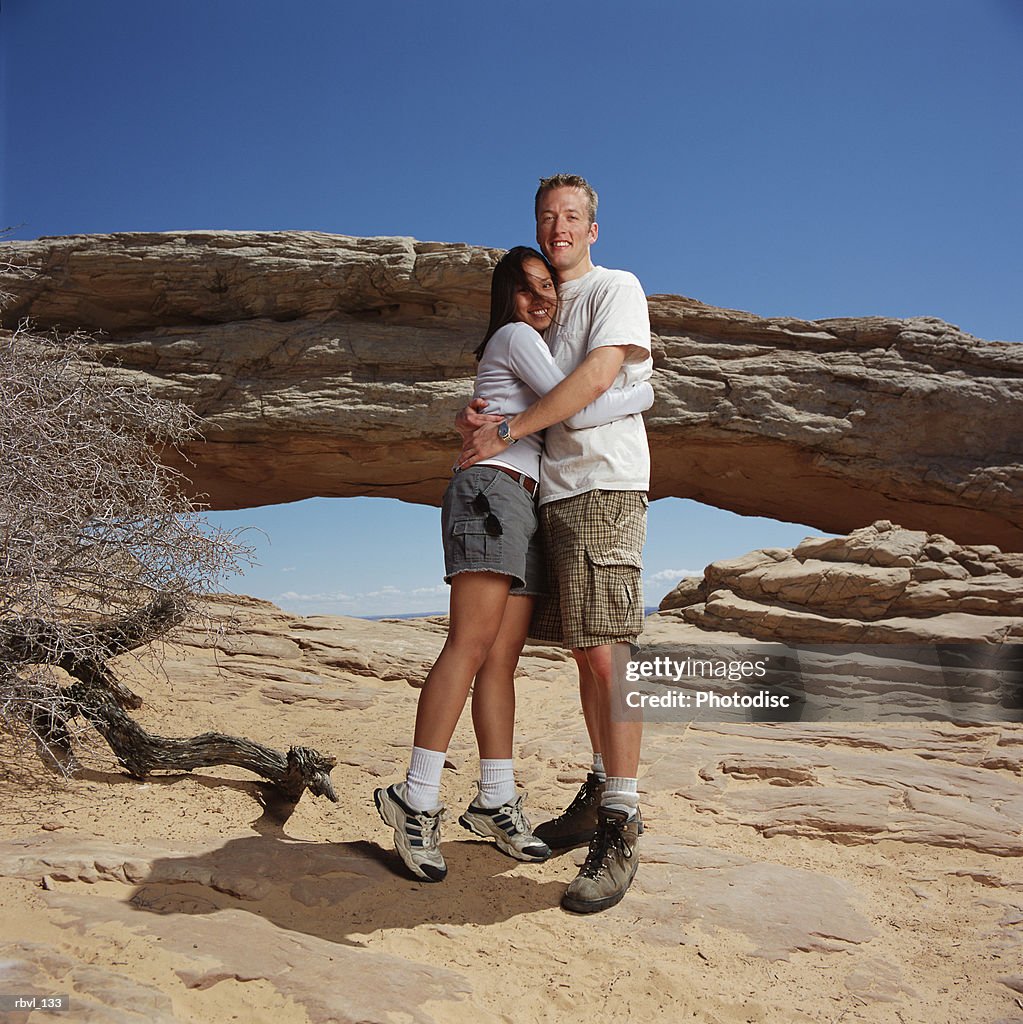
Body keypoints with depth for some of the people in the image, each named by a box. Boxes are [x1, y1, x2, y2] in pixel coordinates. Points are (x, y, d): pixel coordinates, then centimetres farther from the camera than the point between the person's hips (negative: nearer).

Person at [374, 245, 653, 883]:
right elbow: (578, 412, -8)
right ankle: (417, 798, -17)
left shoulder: (538, 350, 32)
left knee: (504, 658, 1)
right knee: (471, 645, -18)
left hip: (527, 506, 9)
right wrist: (645, 394, 6)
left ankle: (496, 801, 3)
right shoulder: (515, 337, 3)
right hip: (492, 490, -9)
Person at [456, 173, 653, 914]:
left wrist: (507, 432, -11)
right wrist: (475, 415, -2)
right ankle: (603, 788, 23)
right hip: (553, 492, 8)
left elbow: (595, 378, -12)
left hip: (604, 488, -8)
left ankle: (620, 831, -9)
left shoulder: (617, 288, 3)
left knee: (605, 652, -15)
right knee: (586, 653, 11)